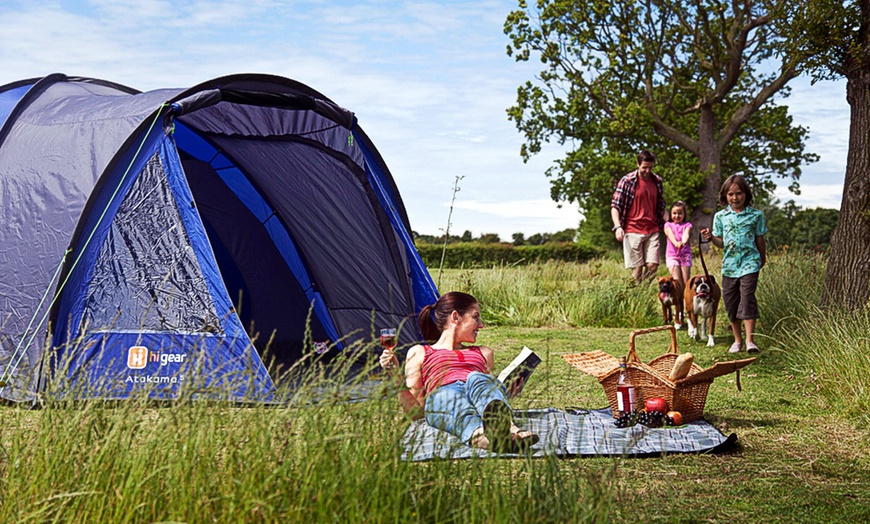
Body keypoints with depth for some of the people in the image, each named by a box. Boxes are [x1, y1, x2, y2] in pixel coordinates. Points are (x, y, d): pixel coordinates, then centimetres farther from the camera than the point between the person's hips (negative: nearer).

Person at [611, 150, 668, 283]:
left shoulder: (657, 181, 9)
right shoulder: (627, 181, -5)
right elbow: (615, 206, -5)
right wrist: (618, 226, -17)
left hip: (652, 230, 4)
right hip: (633, 230, -4)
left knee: (652, 265, -5)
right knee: (637, 267, -4)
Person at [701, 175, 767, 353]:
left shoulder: (755, 215, 0)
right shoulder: (720, 216, 6)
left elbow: (759, 240, 10)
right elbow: (721, 243, 9)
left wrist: (762, 259, 20)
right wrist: (711, 237, -11)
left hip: (749, 264, -3)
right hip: (729, 265, 3)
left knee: (747, 299, -16)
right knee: (731, 303, 8)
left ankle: (750, 339, -15)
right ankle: (737, 340, 21)